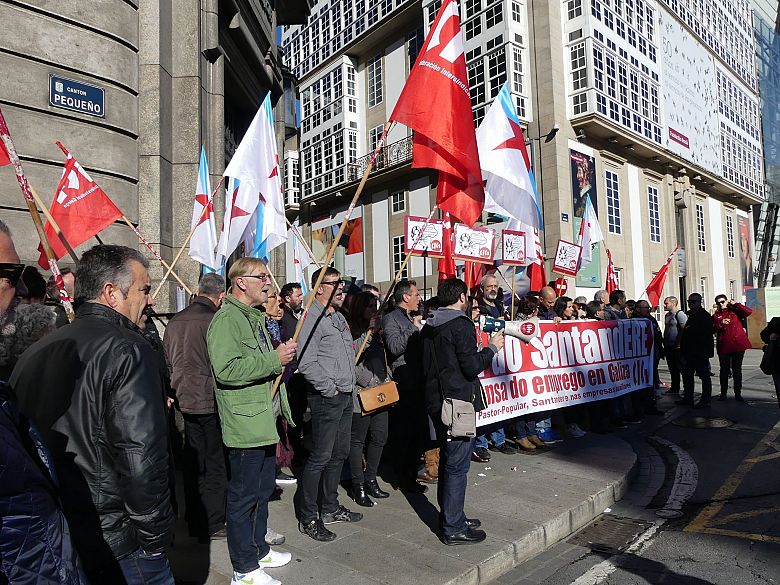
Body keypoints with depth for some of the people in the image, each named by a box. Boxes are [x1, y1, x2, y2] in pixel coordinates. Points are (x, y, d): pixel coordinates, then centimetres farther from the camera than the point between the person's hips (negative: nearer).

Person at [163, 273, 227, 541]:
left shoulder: (174, 322, 6)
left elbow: (167, 362, 15)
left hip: (186, 401, 7)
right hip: (211, 402, -7)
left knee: (193, 462, 17)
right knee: (215, 464, 5)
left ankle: (195, 522, 29)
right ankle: (213, 524, 13)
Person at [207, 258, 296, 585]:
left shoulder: (255, 318, 17)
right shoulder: (227, 319, -17)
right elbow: (227, 369, -29)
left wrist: (283, 358, 16)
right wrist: (274, 359, -25)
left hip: (264, 421, 10)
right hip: (245, 426, -10)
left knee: (263, 489, 21)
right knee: (243, 496, 4)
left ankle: (259, 549, 38)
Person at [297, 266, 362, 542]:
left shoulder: (339, 317, 16)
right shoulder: (312, 318, -15)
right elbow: (307, 363, -22)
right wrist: (330, 389, -16)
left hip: (346, 396, 9)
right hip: (326, 398, -9)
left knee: (339, 454, 17)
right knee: (320, 457, -2)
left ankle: (330, 508, 31)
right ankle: (308, 518, 12)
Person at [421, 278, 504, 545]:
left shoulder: (429, 327, 11)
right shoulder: (461, 325, -15)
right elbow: (471, 367, -18)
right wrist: (492, 347, -3)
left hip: (435, 401, 9)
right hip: (458, 403, -9)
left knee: (447, 460, 19)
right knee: (457, 466, 0)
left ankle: (449, 516, 31)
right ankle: (454, 528, 9)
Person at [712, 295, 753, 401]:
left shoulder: (735, 311, 7)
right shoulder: (715, 316, 8)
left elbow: (749, 312, -9)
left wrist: (736, 304, -10)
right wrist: (720, 324, -18)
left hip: (738, 345, 0)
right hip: (723, 346, 1)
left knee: (737, 370, 6)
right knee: (724, 370, 6)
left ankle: (738, 394, 14)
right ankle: (723, 394, 14)